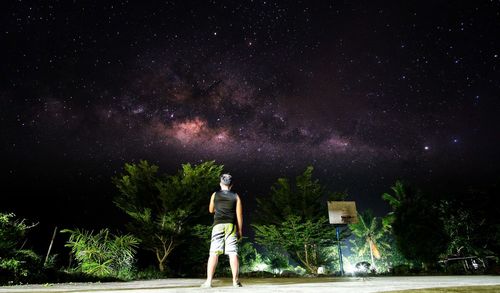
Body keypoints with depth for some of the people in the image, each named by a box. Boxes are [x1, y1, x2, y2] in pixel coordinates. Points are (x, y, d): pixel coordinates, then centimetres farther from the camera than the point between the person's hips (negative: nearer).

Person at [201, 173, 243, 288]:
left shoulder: (215, 195, 9)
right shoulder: (236, 197, 8)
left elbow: (211, 210, 22)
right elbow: (239, 215, 4)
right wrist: (240, 230, 10)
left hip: (218, 225, 0)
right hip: (231, 226, 0)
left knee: (214, 253, -1)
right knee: (233, 253, -3)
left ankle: (209, 281, -5)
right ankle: (235, 281, -6)